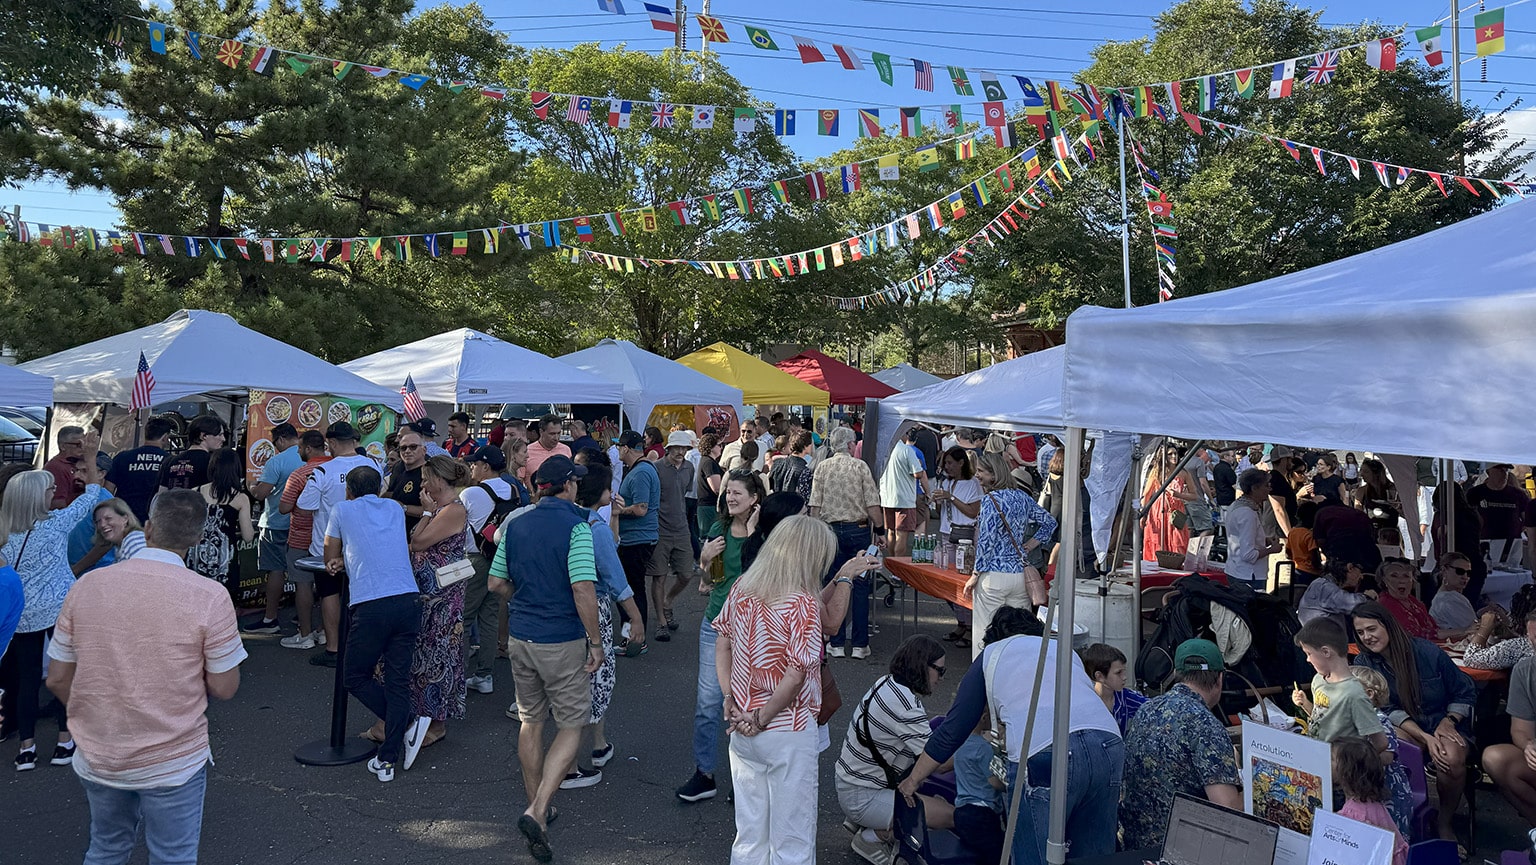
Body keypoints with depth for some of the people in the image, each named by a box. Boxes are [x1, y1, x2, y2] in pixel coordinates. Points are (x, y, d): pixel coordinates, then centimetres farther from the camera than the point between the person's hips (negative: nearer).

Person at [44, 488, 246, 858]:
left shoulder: (87, 585, -6)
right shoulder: (209, 597, -18)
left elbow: (57, 679, 1)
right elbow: (223, 688, -12)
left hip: (96, 758, 4)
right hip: (172, 764, -4)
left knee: (106, 851, 26)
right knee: (172, 857, 14)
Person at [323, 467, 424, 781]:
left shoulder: (342, 510, 11)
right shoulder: (395, 509, 21)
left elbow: (330, 560, 21)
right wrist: (346, 560, 20)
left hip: (371, 605, -4)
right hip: (409, 600, 4)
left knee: (356, 678, 12)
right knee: (398, 681, 6)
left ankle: (409, 723, 1)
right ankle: (388, 759, 4)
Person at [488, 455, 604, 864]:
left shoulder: (516, 525, 4)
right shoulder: (575, 526, -16)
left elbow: (496, 582, 9)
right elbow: (583, 588, -22)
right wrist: (595, 641, -14)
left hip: (521, 638, 6)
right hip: (563, 641, -6)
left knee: (531, 722, 18)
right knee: (571, 727, 5)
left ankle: (536, 806, 30)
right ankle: (537, 811, -7)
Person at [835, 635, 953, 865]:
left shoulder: (887, 683, 1)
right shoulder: (905, 707, -26)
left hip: (851, 777, 10)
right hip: (861, 798, -10)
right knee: (951, 815, -14)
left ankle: (862, 821, 14)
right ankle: (873, 837, 0)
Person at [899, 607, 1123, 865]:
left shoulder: (992, 654, 23)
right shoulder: (1065, 647, 34)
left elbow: (954, 729, 21)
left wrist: (914, 779, 33)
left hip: (1044, 753, -4)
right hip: (1109, 744, 5)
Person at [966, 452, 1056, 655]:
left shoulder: (991, 499, -12)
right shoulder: (1021, 497, 9)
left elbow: (986, 541, -15)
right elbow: (1049, 522, 17)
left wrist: (975, 576, -8)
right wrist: (1027, 548, 14)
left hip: (994, 576, -7)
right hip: (1021, 574, 7)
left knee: (984, 636, 2)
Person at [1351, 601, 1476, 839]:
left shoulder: (1427, 652, -9)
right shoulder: (1363, 664, -4)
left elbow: (1465, 693, 4)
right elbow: (1389, 710, -6)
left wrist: (1448, 722, -12)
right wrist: (1425, 737, -20)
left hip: (1445, 725, 0)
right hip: (1404, 729, 1)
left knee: (1452, 757, -34)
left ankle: (1445, 822, -8)